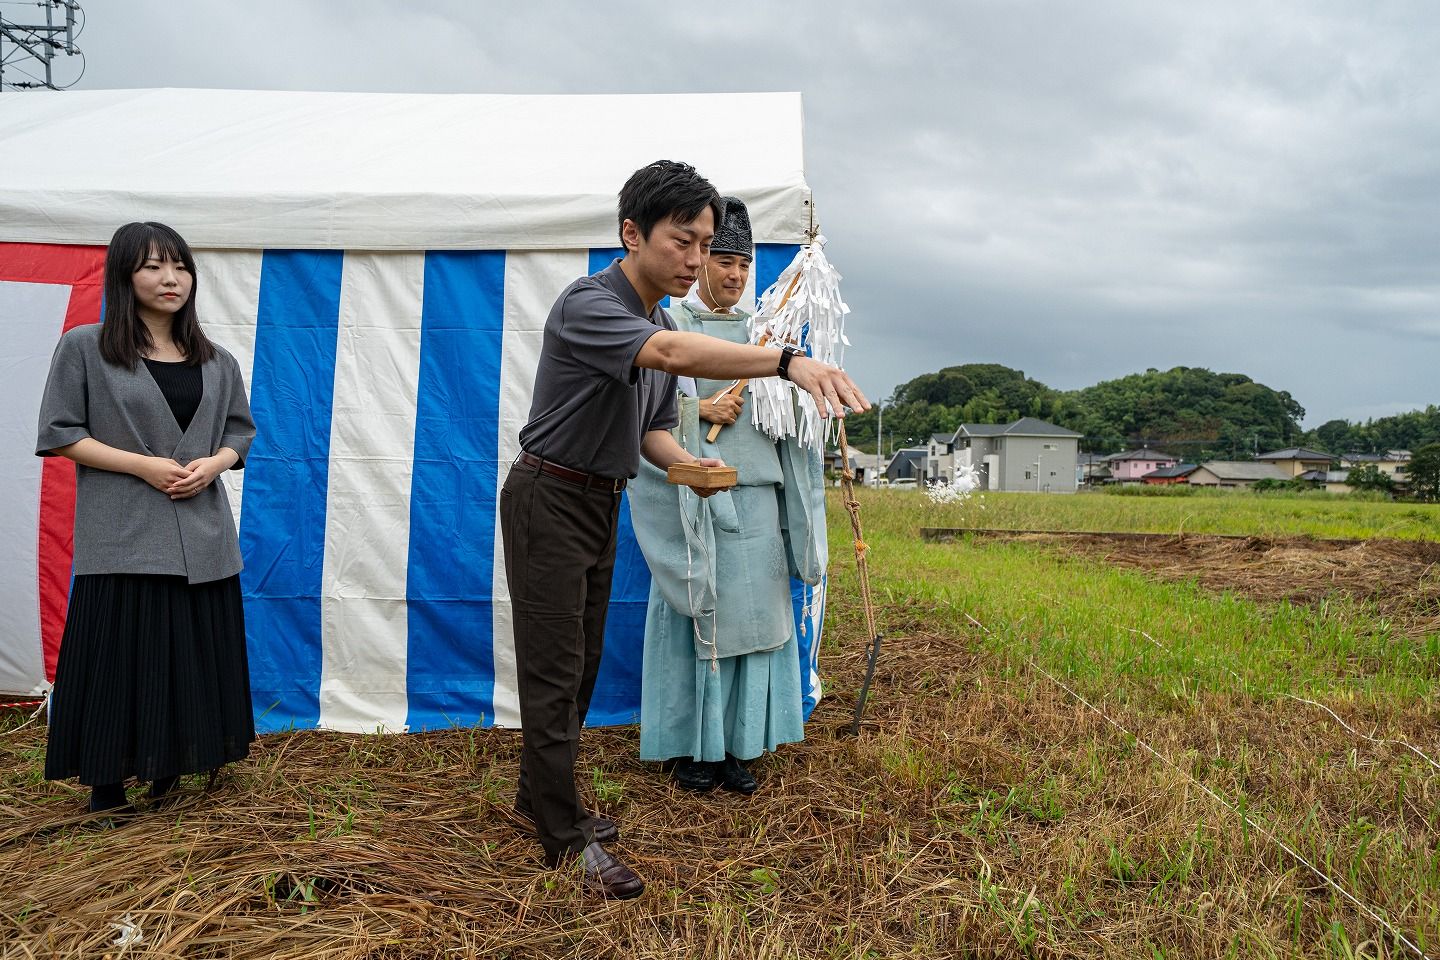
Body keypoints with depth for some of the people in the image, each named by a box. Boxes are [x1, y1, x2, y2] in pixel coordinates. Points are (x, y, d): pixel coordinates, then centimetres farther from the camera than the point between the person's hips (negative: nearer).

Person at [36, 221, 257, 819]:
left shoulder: (217, 362, 10)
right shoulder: (84, 348, -1)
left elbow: (241, 432, 16)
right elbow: (58, 433, -3)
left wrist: (212, 464, -6)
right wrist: (143, 465, -13)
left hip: (200, 534, 4)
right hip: (121, 536, -4)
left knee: (193, 652, 6)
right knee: (119, 653, -1)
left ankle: (170, 765, 23)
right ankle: (107, 781, 15)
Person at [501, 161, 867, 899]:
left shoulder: (661, 320, 7)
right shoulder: (588, 305, -22)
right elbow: (672, 354, -42)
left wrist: (688, 465, -12)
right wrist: (788, 361, -54)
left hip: (600, 505, 9)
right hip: (550, 500, -9)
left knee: (581, 665, 15)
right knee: (553, 670, -2)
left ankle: (538, 794, 31)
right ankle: (566, 836, 9)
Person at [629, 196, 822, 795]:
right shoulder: (669, 325, 3)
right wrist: (700, 410, -14)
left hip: (756, 493, 4)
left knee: (750, 612, 4)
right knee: (694, 612, 0)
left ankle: (734, 744, 16)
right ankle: (688, 744, 14)